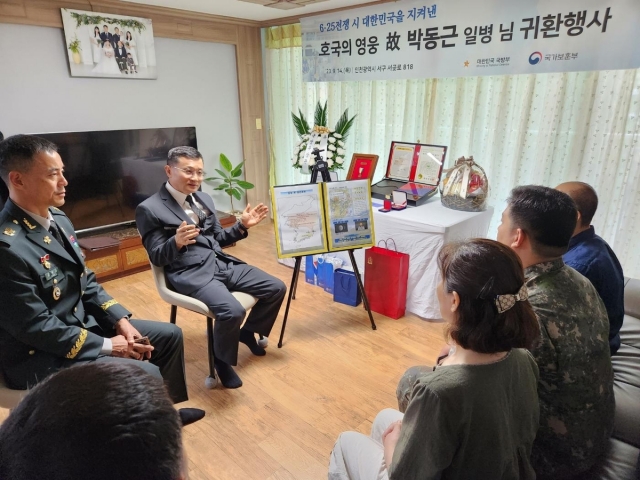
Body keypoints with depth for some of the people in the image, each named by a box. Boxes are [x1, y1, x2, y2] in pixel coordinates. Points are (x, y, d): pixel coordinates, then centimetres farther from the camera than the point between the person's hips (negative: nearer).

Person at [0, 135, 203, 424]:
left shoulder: (57, 218, 2)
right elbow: (37, 327, -24)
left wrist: (120, 319, -3)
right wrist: (107, 346, -17)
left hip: (82, 323, 9)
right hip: (39, 356, -9)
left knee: (170, 335, 9)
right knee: (146, 375, -20)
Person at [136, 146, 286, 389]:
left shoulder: (204, 198, 15)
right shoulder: (150, 209, -7)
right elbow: (157, 258, -9)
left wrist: (242, 226, 3)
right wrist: (177, 242, -30)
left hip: (222, 263, 8)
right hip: (191, 274, -7)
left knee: (276, 288, 0)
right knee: (232, 311, -32)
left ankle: (248, 332, 26)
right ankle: (222, 361, 0)